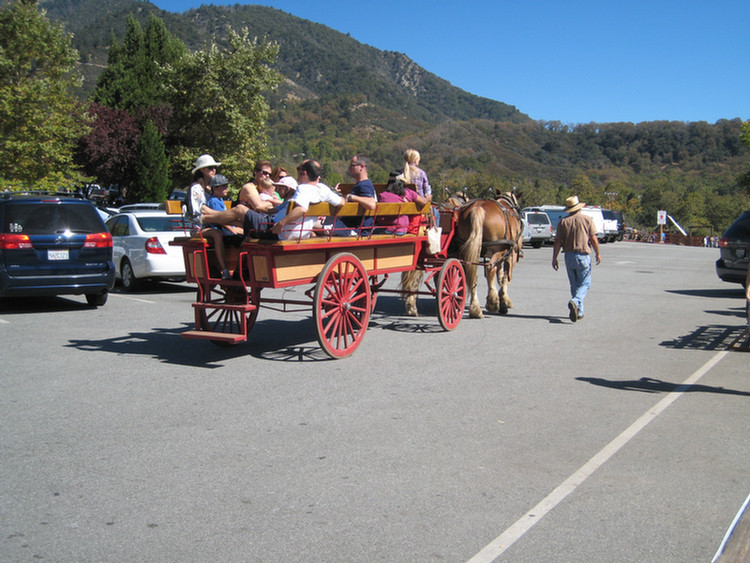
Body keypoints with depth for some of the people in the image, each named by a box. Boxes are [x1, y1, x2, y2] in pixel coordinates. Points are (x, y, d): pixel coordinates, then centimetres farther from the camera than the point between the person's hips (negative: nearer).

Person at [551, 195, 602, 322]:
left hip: (569, 256, 3)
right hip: (583, 256, -2)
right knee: (585, 283, 4)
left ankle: (579, 312, 17)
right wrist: (598, 254, 8)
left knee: (574, 284, 14)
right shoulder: (587, 219, -2)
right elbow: (593, 239, -5)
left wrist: (554, 258, 2)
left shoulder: (563, 222, 2)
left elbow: (558, 241, -3)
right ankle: (575, 301, -24)